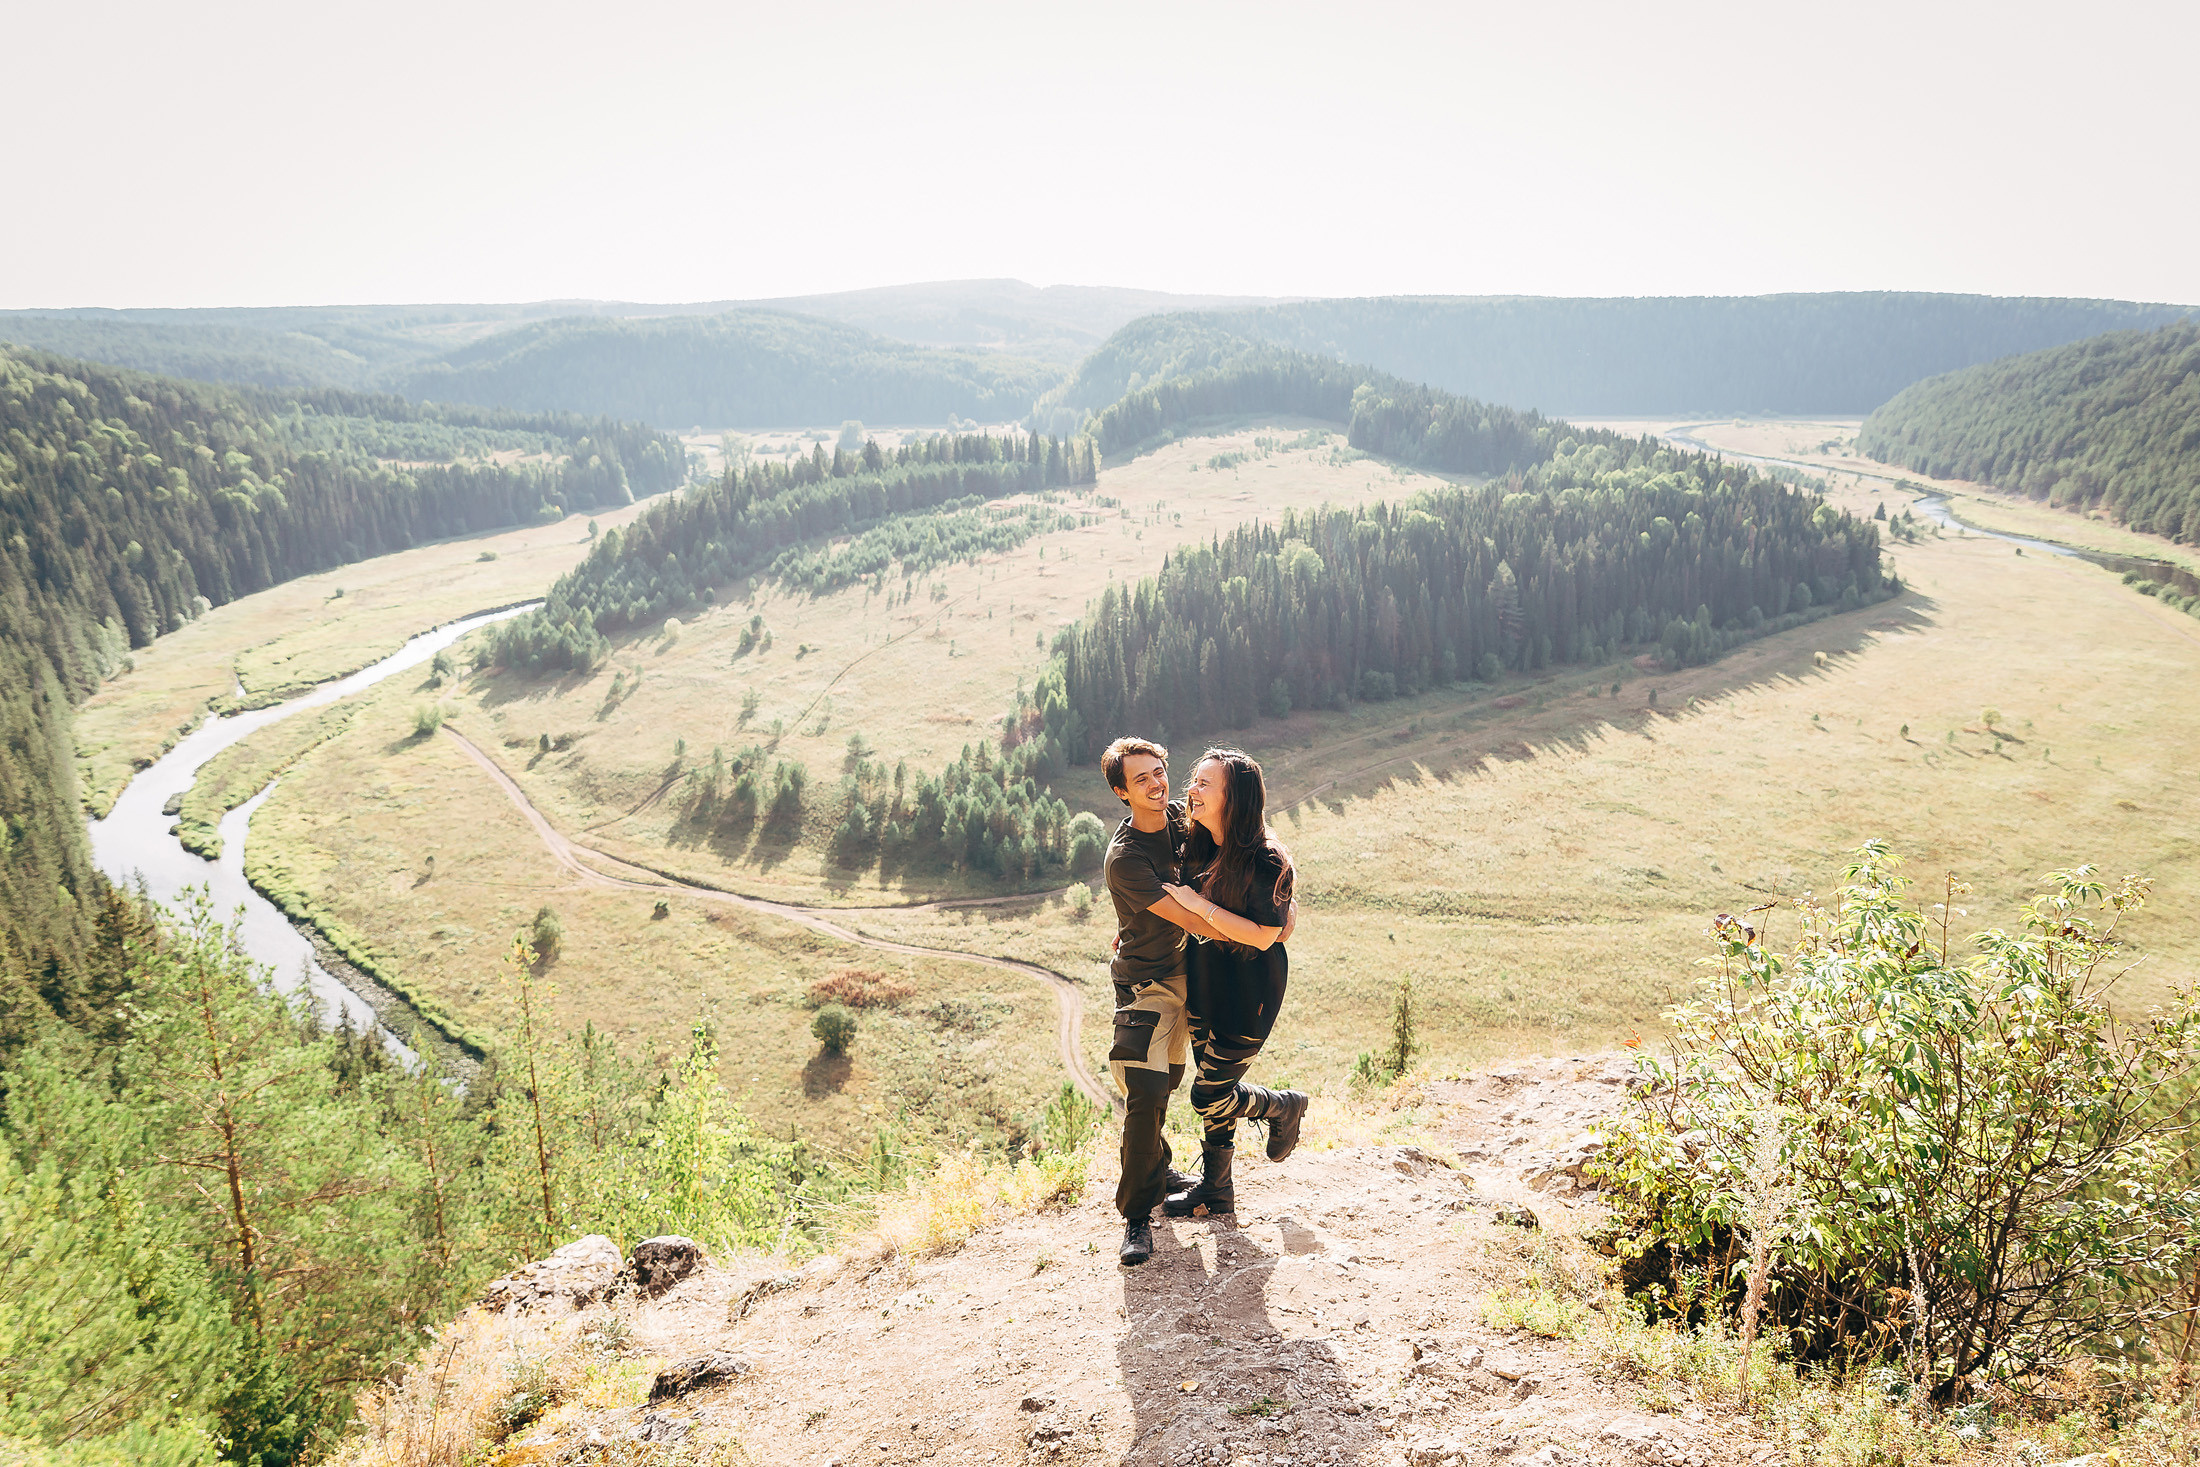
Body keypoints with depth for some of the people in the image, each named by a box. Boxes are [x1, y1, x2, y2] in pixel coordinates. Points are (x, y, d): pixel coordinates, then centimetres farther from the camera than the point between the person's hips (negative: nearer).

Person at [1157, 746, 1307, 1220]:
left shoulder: (1264, 860, -23)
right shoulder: (1199, 847, 1)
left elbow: (1264, 935, -24)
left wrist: (1199, 906, -24)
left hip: (1248, 991, -7)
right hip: (1203, 982, 7)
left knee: (1210, 1096, 0)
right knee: (1214, 1089, 16)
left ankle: (1284, 1106, 28)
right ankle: (1215, 1190, 31)